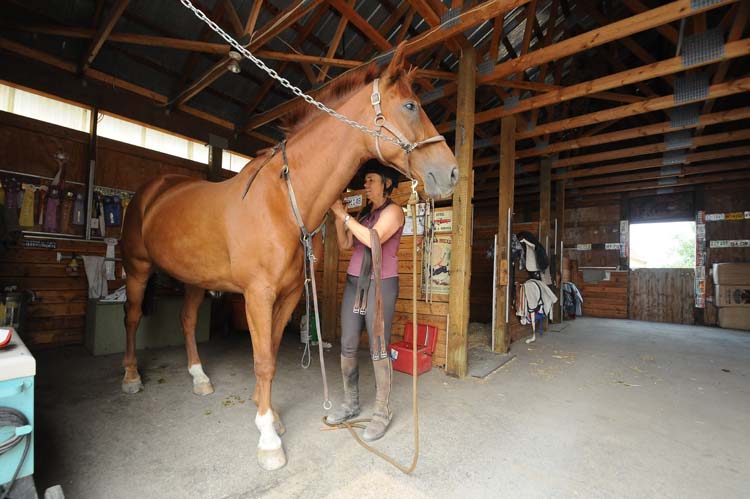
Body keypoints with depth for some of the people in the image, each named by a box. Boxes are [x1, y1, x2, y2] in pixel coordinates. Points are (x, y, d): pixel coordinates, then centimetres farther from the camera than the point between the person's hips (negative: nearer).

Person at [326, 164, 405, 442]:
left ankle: (382, 412, 15)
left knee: (378, 350, -2)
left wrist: (344, 215, -15)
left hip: (380, 285, -7)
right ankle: (351, 404, 26)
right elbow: (345, 245, 12)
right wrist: (338, 216, 3)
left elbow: (373, 239, -21)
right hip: (354, 283, 7)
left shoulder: (393, 211, -5)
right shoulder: (364, 213, 17)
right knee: (347, 347, 9)